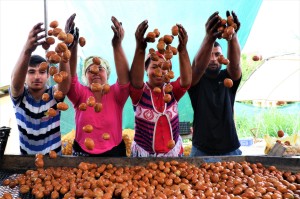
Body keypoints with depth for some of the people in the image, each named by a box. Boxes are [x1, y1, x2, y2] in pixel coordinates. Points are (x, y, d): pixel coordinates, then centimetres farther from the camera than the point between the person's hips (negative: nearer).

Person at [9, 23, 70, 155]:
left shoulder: (54, 94, -12)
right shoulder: (19, 96, -11)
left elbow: (65, 79, -33)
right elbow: (15, 80, -33)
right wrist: (27, 50, -52)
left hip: (54, 156, 0)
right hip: (27, 157, 1)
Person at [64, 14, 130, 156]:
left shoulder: (115, 94, -7)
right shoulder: (81, 94, -6)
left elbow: (125, 77, -25)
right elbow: (69, 76, -22)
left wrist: (117, 45, -37)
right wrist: (72, 44, -37)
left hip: (114, 153, 0)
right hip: (82, 153, 1)